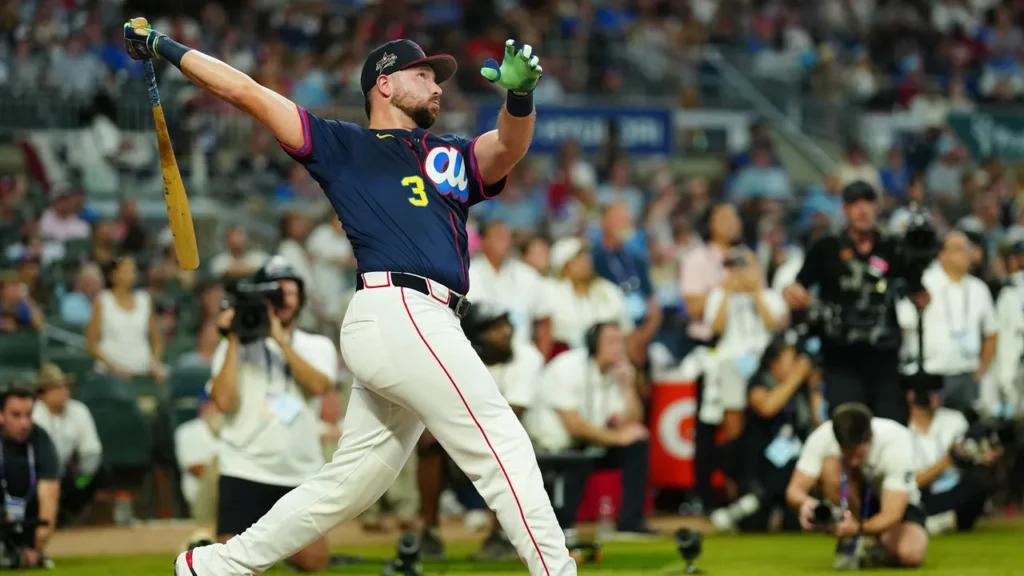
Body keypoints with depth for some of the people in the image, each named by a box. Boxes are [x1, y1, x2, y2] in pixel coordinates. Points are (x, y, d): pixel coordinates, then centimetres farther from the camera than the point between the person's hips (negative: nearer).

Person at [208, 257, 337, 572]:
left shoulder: (318, 346, 9)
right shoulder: (236, 345, 5)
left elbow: (318, 386, -13)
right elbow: (224, 401, -11)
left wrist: (281, 339, -14)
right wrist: (235, 341, -10)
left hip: (302, 474, 2)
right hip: (246, 471, -2)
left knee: (313, 561, -6)